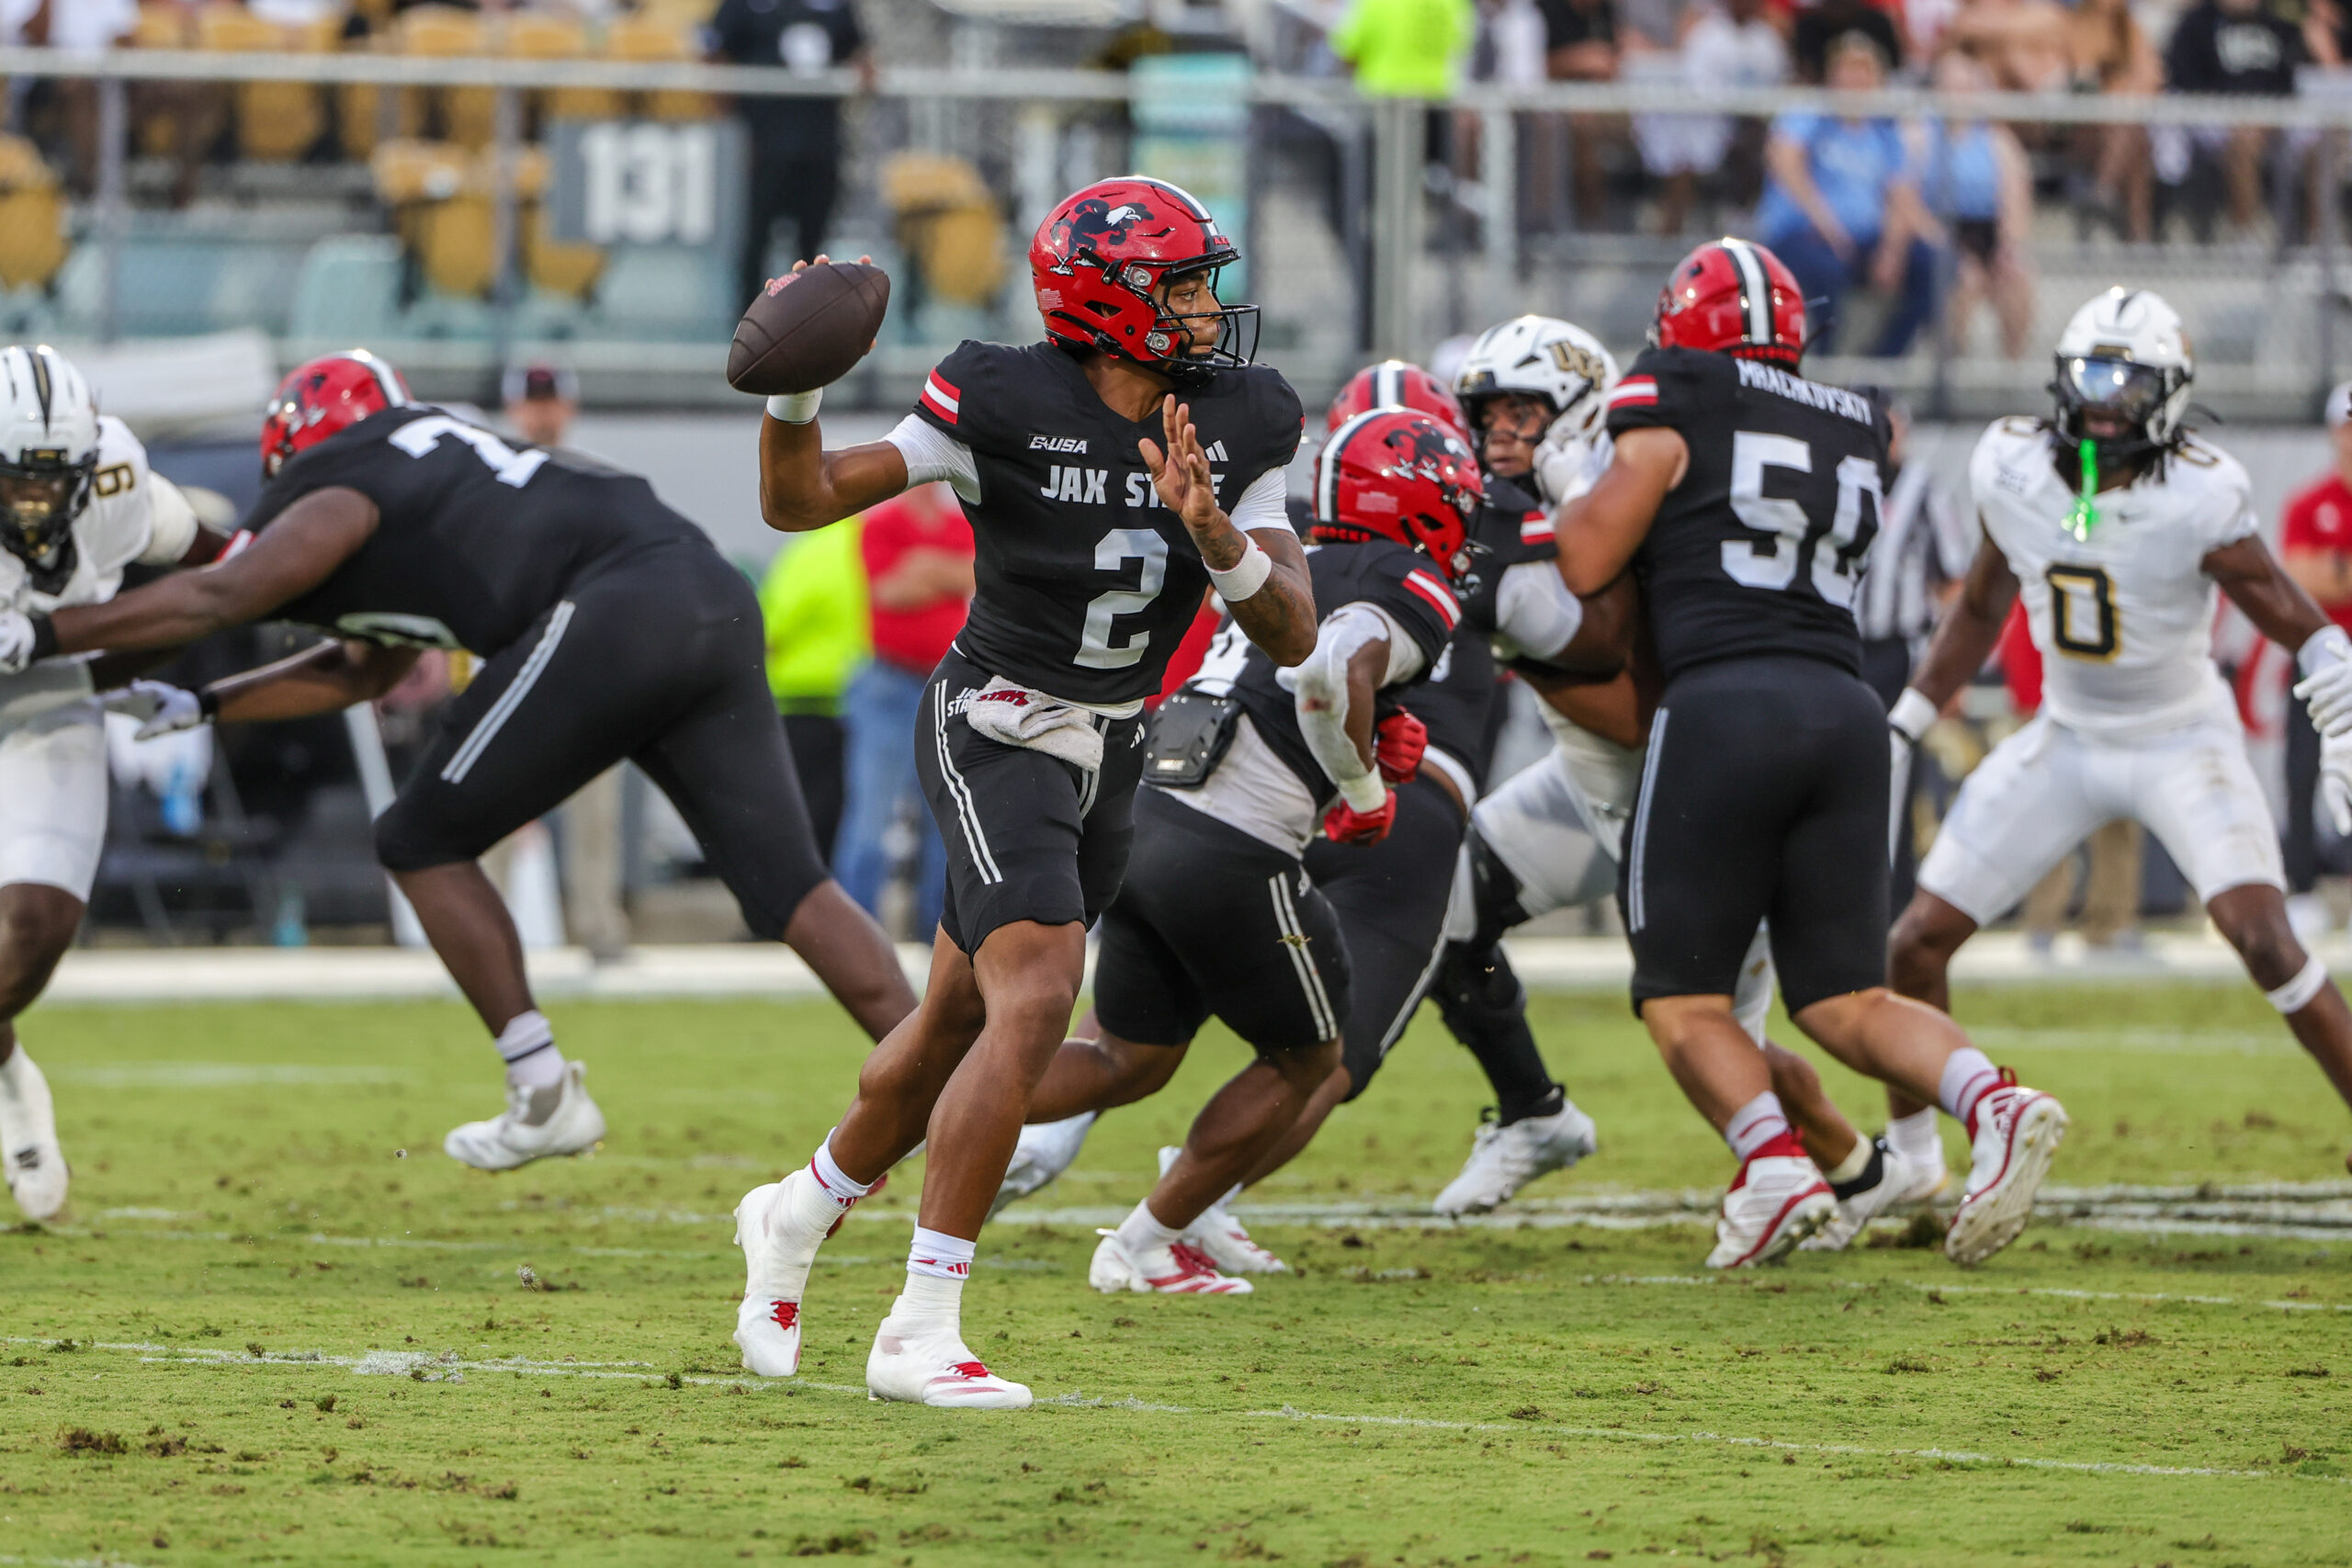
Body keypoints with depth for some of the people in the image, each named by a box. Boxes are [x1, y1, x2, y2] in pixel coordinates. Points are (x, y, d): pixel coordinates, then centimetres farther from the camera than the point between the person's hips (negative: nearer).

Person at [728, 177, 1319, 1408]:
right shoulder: (1008, 407, -19)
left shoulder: (1237, 429, -3)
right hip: (995, 736, -7)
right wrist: (795, 387, -33)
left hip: (1108, 752, 7)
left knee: (961, 1024, 19)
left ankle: (798, 1215, 45)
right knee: (1035, 1006, -23)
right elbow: (801, 503, -15)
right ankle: (920, 1335, -21)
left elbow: (1291, 635, -8)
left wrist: (1214, 533, -26)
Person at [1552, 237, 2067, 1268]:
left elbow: (1585, 564, 0)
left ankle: (1775, 1164, -15)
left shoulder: (1676, 407, 2)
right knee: (1845, 1000, 10)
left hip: (1723, 700, -5)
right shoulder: (1858, 430, 19)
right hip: (1845, 707, 5)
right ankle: (1991, 1099, -16)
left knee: (1683, 996, 7)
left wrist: (1575, 500, 20)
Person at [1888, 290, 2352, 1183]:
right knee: (1916, 942, 1)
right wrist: (1900, 730, 11)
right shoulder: (2013, 472, -8)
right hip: (2066, 739, 5)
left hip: (2182, 741, -5)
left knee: (2265, 942, -23)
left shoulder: (2198, 500, -22)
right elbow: (1981, 609, 10)